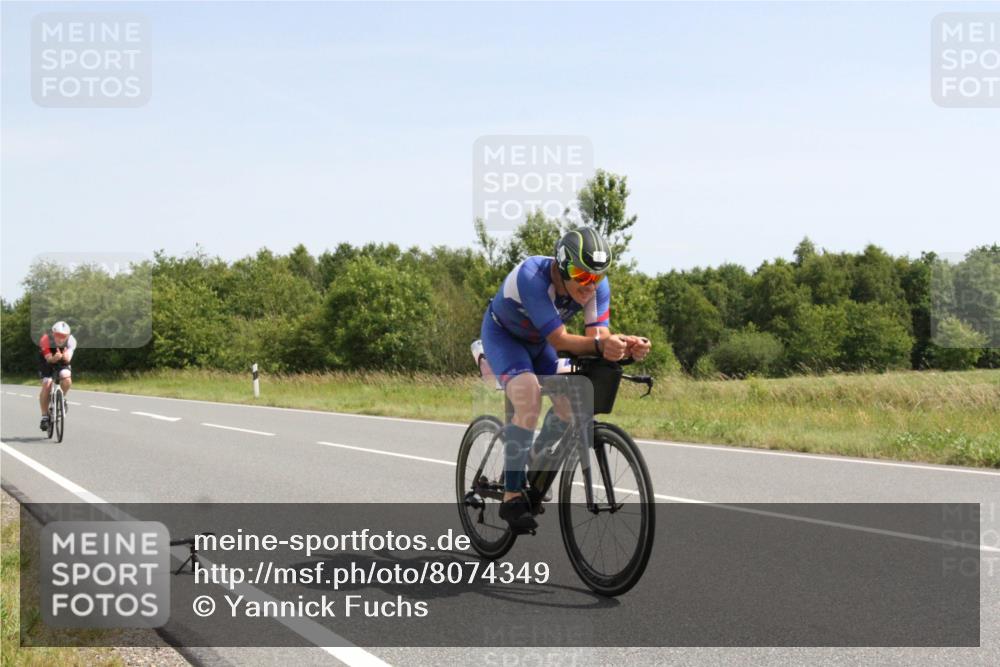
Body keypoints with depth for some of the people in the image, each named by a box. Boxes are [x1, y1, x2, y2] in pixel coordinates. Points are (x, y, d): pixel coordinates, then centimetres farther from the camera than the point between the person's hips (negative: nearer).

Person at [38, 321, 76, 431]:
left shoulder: (71, 341, -26)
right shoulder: (46, 340, -31)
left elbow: (68, 359, -36)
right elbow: (49, 358, -35)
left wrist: (65, 356, -60)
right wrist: (55, 358, -58)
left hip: (62, 363, 1)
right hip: (47, 363, -1)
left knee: (67, 378, -27)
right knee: (47, 385, -21)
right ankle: (44, 416, -11)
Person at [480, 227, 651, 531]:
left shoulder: (598, 287, -23)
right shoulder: (531, 277, -39)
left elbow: (598, 335, -30)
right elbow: (559, 340, -41)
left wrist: (626, 346, -51)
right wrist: (600, 345, -58)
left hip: (538, 342, 6)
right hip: (503, 335, -6)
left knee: (570, 403, -9)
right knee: (529, 399, -29)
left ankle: (533, 461, 21)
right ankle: (512, 497, -22)